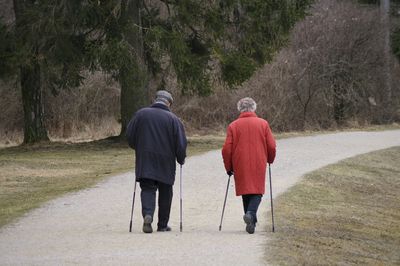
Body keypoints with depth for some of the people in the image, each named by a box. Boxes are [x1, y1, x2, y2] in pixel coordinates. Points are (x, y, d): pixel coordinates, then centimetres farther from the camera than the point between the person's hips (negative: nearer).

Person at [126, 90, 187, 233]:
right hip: (166, 163, -1)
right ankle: (162, 225, 17)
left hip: (144, 161, 1)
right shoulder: (173, 119, -4)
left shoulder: (140, 114, 2)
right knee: (165, 192, 12)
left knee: (147, 189, 1)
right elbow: (181, 143, -6)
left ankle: (148, 214, -26)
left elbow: (130, 136, 6)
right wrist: (181, 159, 10)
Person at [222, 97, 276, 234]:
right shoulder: (263, 124, 1)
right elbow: (272, 146, 1)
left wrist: (229, 167, 10)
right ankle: (251, 213, -22)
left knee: (246, 192, 13)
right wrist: (270, 160, 20)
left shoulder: (233, 126, 0)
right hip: (259, 166, -1)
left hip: (240, 166, 1)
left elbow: (226, 149, -2)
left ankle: (251, 222, 15)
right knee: (257, 192, 5)